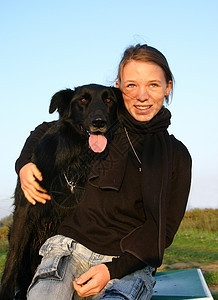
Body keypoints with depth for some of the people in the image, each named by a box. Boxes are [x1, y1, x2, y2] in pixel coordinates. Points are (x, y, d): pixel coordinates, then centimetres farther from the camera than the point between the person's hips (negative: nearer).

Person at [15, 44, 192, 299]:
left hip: (129, 263, 0)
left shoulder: (176, 156, 3)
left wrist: (113, 269, -12)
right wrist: (24, 165, 3)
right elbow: (46, 131, 24)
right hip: (71, 246, 1)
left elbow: (163, 229, 1)